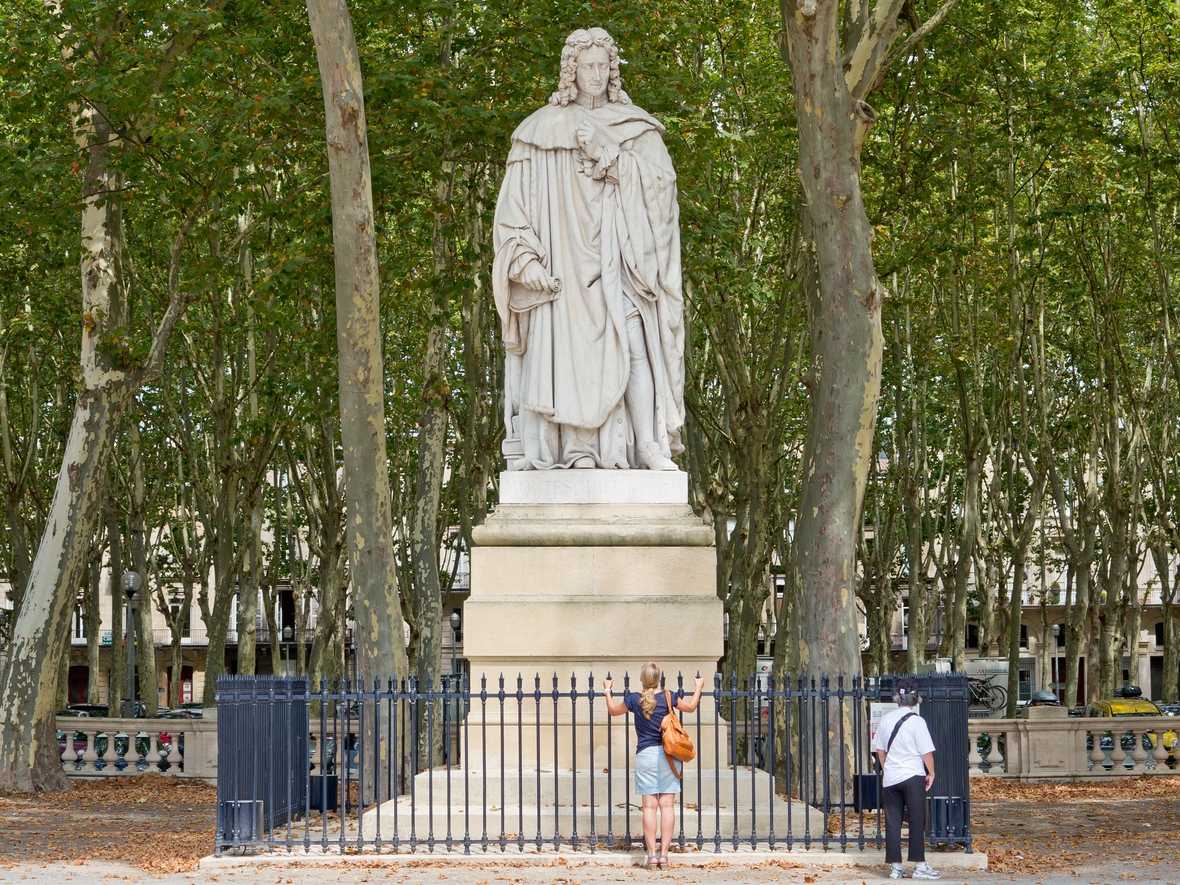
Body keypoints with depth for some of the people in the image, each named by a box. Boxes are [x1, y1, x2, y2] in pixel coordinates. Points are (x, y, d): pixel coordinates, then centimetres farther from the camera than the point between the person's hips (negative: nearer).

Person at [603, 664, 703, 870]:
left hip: (645, 755, 0)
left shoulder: (634, 699, -1)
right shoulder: (668, 697, -2)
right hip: (668, 754, 0)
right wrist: (698, 687, 33)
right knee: (667, 805, 1)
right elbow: (690, 707, 16)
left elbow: (613, 710, 18)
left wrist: (607, 691, 35)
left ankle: (651, 855, -2)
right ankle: (664, 854, -1)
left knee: (649, 806, 1)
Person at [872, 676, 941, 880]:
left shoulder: (886, 719, 4)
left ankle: (895, 867, 8)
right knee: (917, 822, 1)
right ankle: (920, 866, 0)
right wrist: (931, 773, 4)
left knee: (892, 822, 6)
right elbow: (927, 752, -10)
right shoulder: (916, 721, -11)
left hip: (890, 777, 4)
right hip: (913, 776, -4)